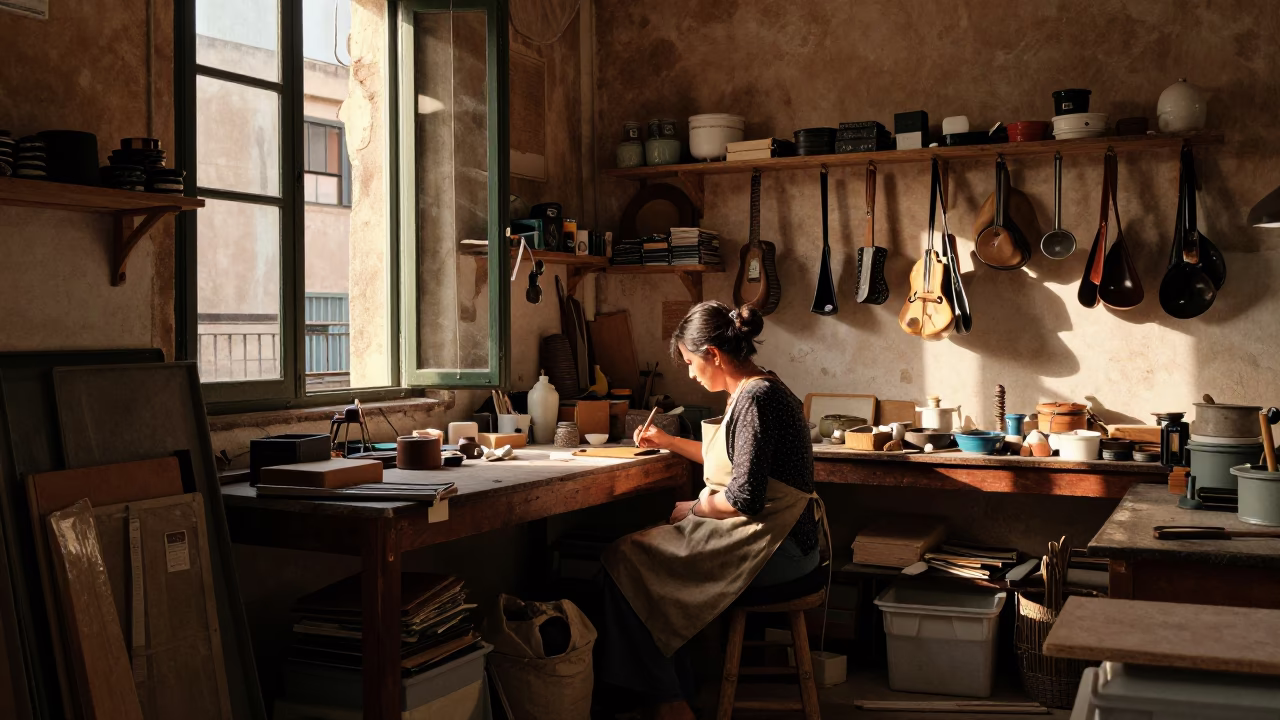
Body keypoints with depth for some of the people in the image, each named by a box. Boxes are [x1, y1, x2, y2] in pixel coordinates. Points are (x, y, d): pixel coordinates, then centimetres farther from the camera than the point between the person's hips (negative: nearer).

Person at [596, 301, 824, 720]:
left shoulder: (755, 400, -19)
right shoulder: (756, 391, 12)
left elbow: (744, 498, -24)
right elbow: (738, 460, 26)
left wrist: (692, 508, -7)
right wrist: (668, 442, 27)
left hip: (774, 548, -10)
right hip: (773, 538, 10)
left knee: (625, 560, -10)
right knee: (649, 549, 10)